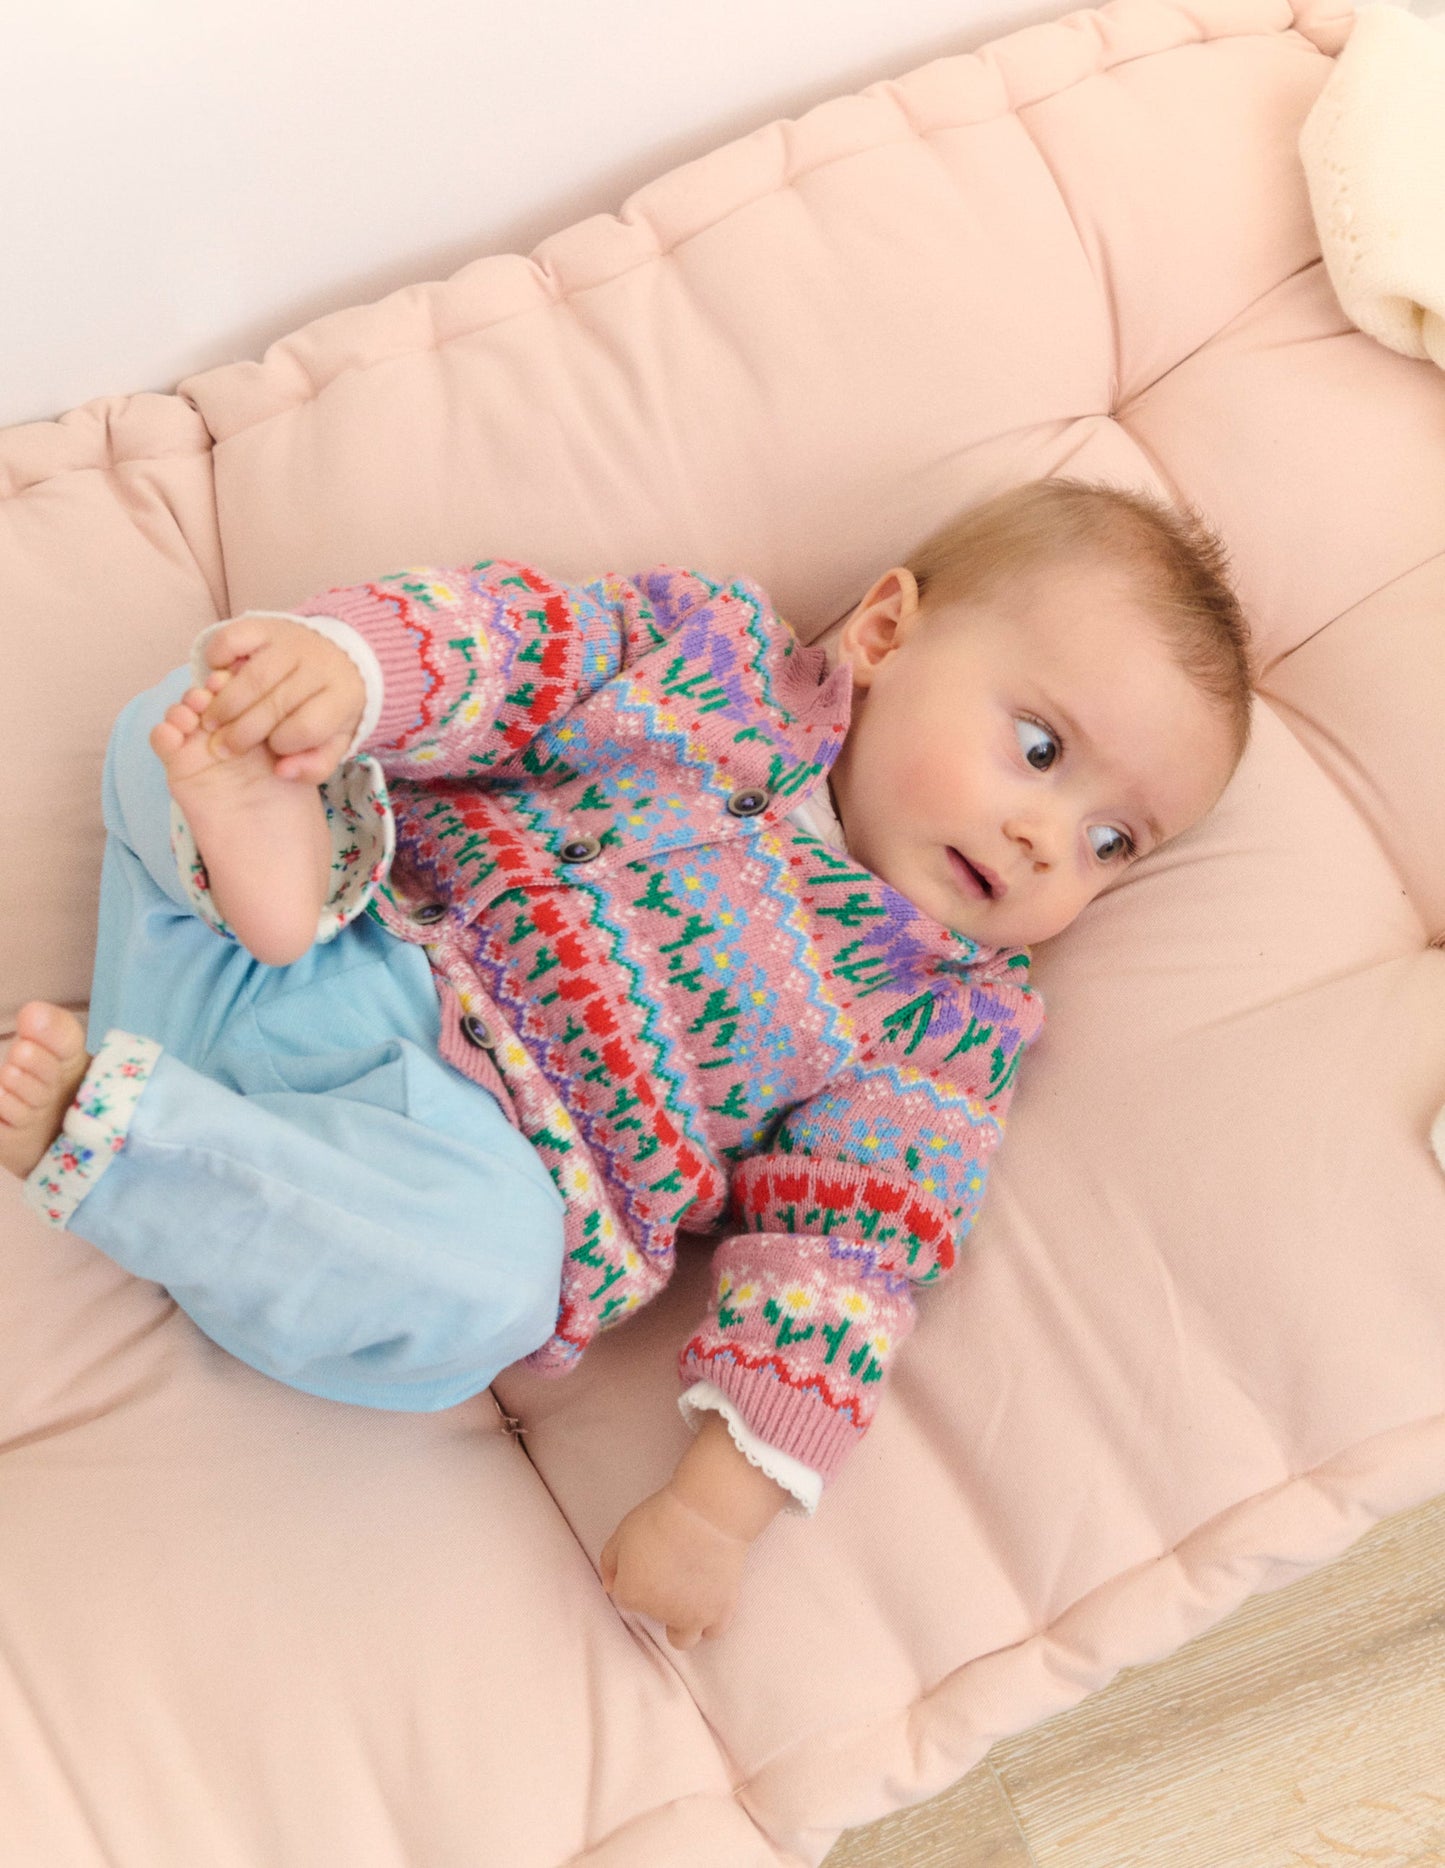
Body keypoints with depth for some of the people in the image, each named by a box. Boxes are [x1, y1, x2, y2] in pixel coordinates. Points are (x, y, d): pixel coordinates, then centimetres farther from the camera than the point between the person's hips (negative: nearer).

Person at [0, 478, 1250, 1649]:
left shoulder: (948, 1021, 2)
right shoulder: (723, 660, 4)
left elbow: (845, 1261, -5)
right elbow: (506, 640, -3)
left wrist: (721, 1506, -16)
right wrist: (342, 662, -26)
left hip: (469, 1138, -2)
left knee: (478, 1264, -35)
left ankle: (110, 1132, -24)